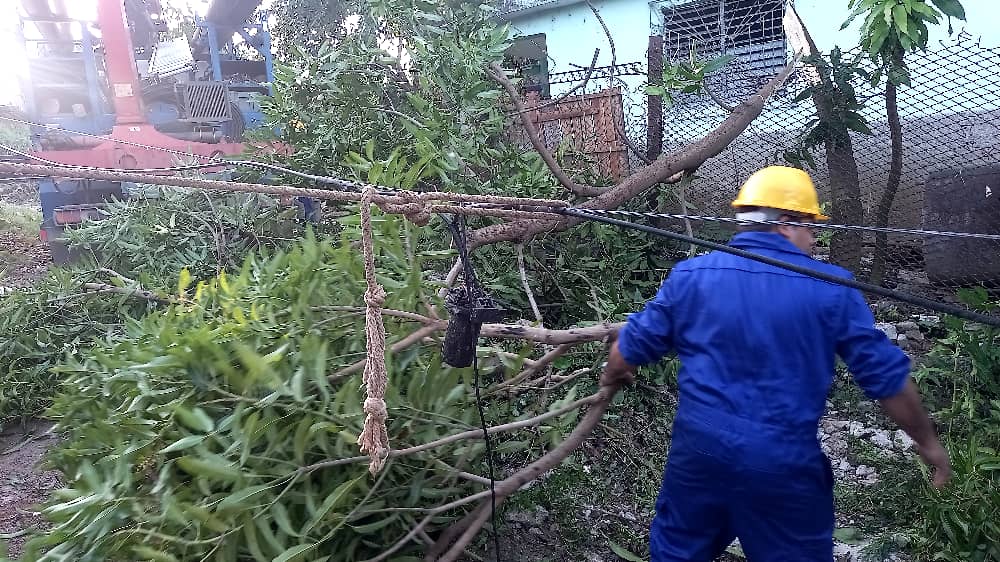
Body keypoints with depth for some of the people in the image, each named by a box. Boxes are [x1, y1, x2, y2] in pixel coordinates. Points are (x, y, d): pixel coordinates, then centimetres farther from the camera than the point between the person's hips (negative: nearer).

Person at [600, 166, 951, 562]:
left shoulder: (690, 275, -4)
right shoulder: (831, 288, -8)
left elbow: (632, 346, 4)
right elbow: (886, 376, -3)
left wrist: (613, 375, 26)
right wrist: (927, 442, 13)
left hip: (700, 447, 2)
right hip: (785, 463, -1)